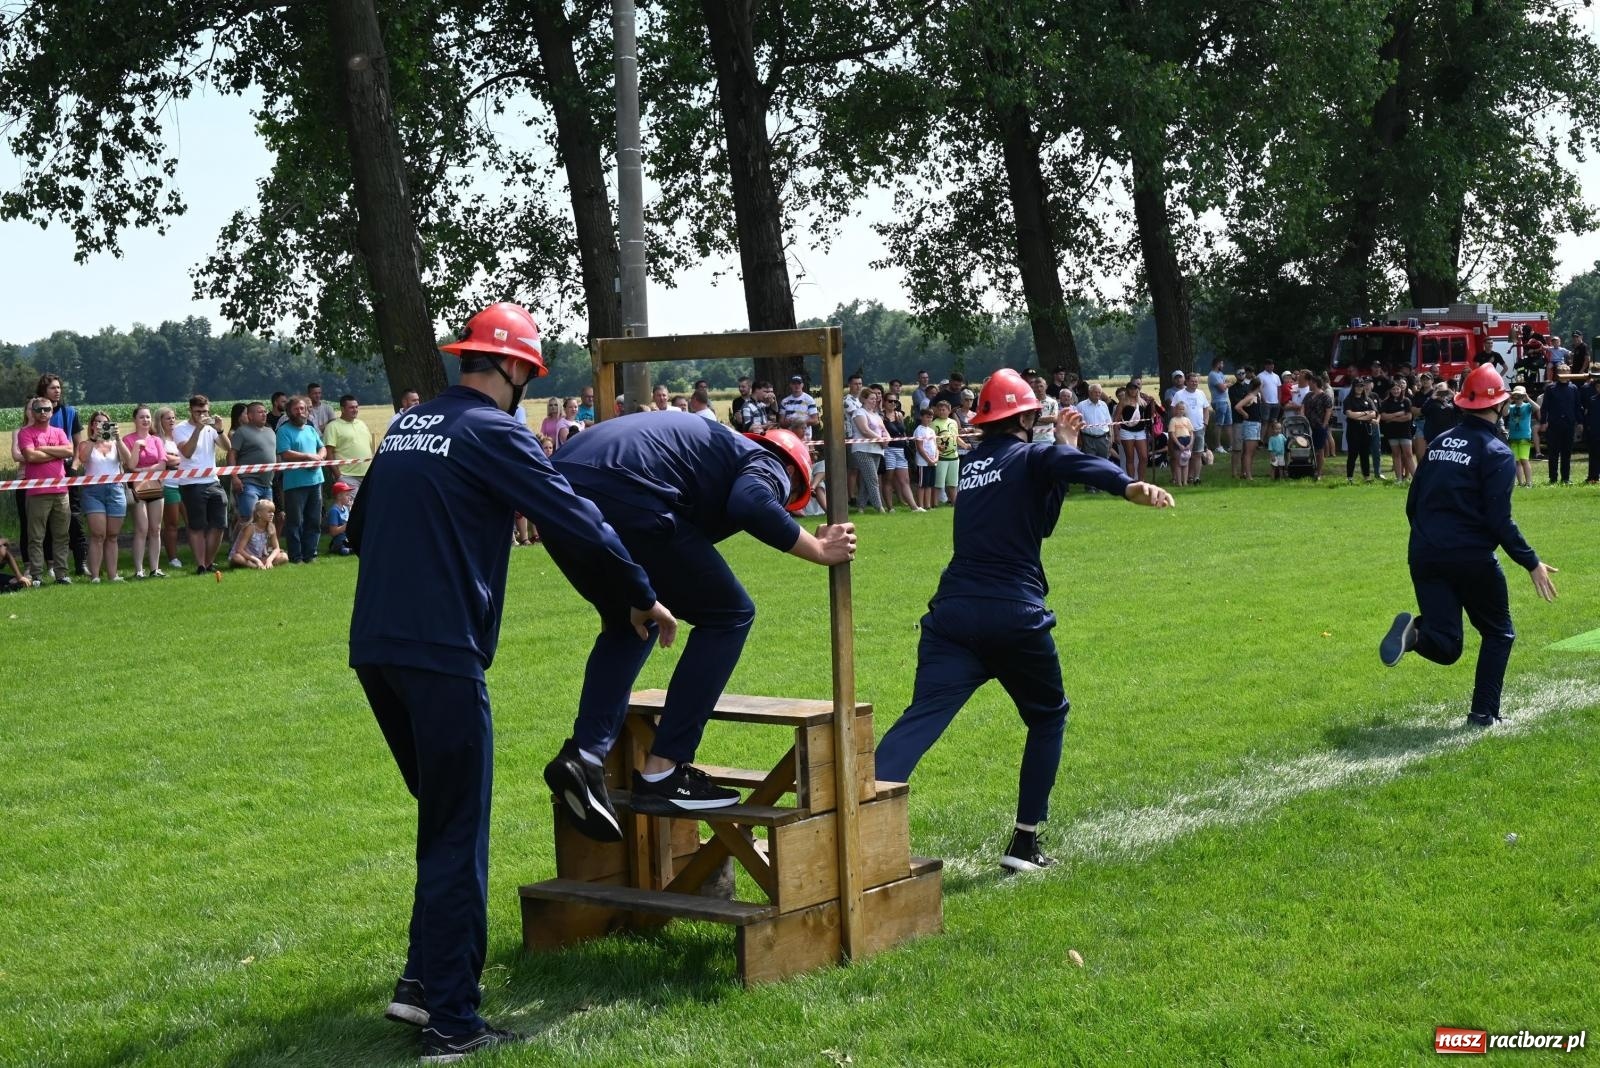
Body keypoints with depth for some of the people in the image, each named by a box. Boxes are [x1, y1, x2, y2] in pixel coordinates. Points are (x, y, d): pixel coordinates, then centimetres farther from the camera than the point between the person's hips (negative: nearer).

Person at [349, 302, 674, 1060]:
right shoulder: (494, 433, -7)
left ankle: (425, 977, 22)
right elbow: (575, 522, -8)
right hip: (441, 654, -8)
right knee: (457, 834, -2)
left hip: (373, 648, 8)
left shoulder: (405, 426, 16)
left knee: (444, 816, 21)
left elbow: (359, 528, 26)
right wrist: (641, 598, 3)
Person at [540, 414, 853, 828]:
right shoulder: (768, 465, 15)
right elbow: (750, 503, -11)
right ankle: (661, 775, 5)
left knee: (631, 622, 30)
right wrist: (818, 549, 3)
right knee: (727, 616, 8)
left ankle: (583, 755, 12)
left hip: (557, 485, 8)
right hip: (622, 498, -8)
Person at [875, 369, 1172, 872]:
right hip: (1015, 618, -4)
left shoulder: (973, 464, 22)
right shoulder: (1030, 455, 4)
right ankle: (1024, 843, 16)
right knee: (1048, 716, 19)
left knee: (921, 718, -11)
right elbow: (1081, 467, -21)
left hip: (954, 614, 4)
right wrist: (1129, 486, -39)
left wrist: (1061, 450, 33)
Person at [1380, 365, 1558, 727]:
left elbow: (1412, 505, 15)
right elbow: (1500, 521, -14)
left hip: (1424, 557, 5)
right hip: (1472, 558, -5)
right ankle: (1484, 713, 8)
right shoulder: (1496, 452, -8)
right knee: (1498, 634, 16)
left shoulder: (1439, 443, 11)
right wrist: (1532, 564, -7)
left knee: (1445, 648, 7)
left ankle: (1415, 631, -24)